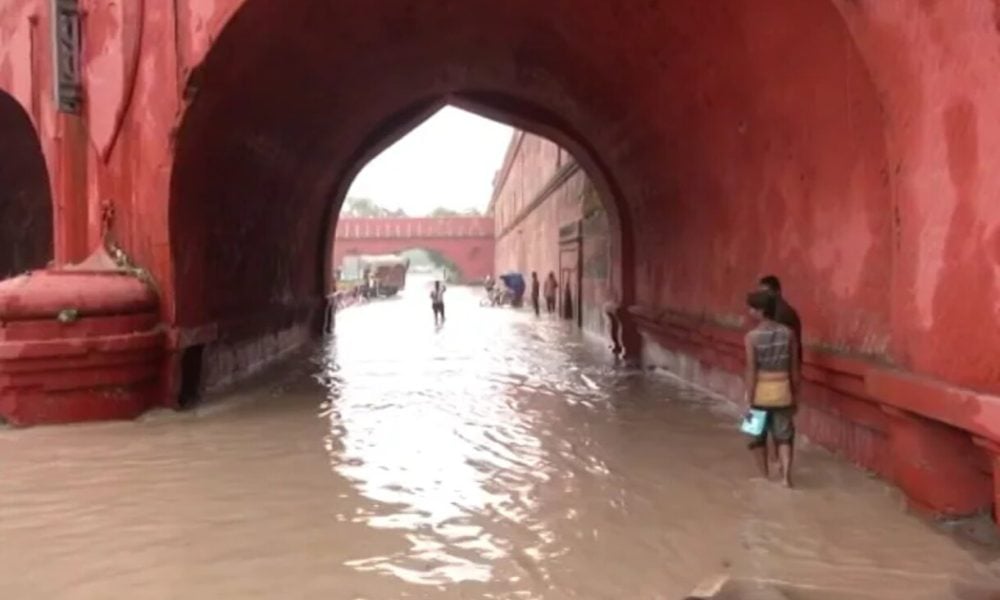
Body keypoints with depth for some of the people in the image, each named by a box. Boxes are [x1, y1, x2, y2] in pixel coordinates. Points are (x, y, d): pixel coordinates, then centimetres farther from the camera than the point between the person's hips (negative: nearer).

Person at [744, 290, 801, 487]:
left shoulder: (752, 336, -15)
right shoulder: (788, 333, -3)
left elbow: (751, 371, -15)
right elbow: (794, 368, 2)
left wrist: (749, 400, -10)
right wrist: (794, 394, 13)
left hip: (760, 393, -2)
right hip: (782, 391, 3)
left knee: (758, 437, 15)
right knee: (784, 436, 12)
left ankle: (764, 477, 24)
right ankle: (786, 475, -1)